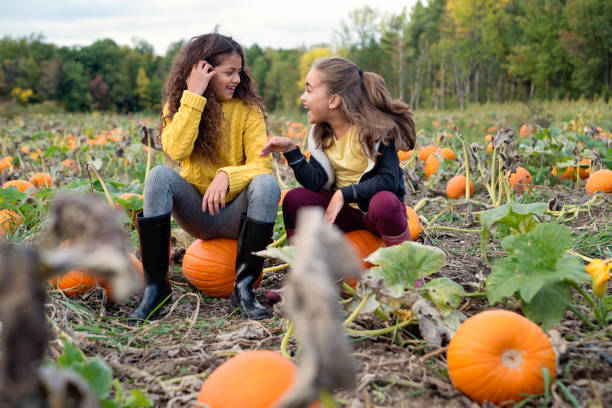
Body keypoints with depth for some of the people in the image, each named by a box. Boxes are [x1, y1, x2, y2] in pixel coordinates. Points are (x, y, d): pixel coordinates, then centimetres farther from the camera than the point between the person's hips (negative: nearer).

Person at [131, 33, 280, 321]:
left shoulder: (248, 108, -2)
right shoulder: (177, 106, 1)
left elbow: (261, 164, -14)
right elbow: (177, 151, -20)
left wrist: (226, 175, -33)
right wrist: (193, 96, -20)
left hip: (236, 211, -1)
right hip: (197, 212, 1)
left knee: (267, 183, -32)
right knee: (159, 176, -27)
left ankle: (244, 286, -24)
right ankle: (155, 285, -21)